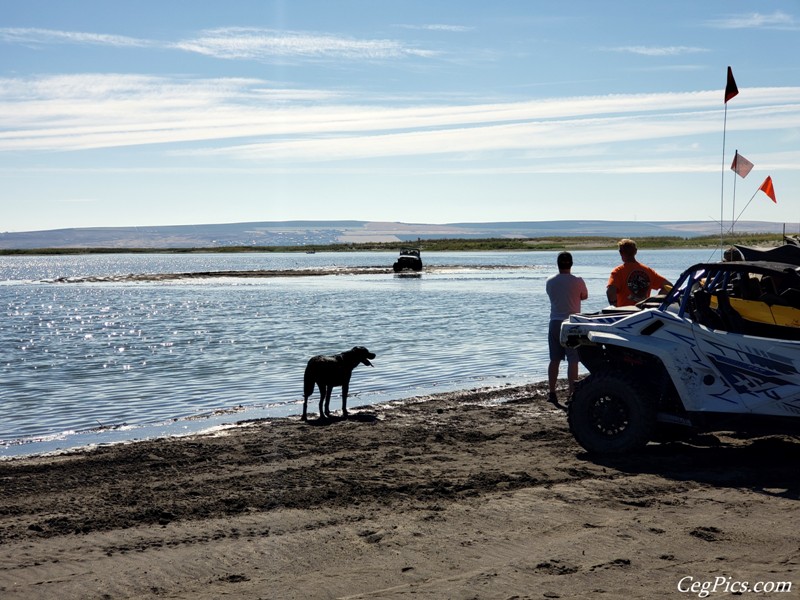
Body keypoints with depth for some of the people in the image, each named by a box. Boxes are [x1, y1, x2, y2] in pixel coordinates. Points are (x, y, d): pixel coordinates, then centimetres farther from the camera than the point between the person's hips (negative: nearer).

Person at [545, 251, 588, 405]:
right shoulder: (577, 281, -9)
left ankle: (552, 393, 12)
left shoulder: (550, 281, 1)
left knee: (554, 360, 10)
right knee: (573, 361, -2)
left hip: (555, 323, 4)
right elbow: (585, 296, 8)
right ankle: (572, 393, -5)